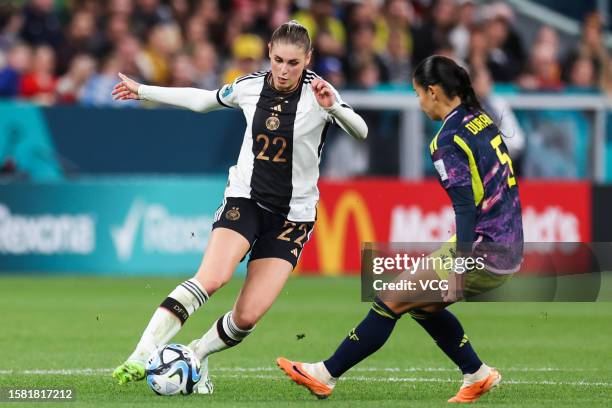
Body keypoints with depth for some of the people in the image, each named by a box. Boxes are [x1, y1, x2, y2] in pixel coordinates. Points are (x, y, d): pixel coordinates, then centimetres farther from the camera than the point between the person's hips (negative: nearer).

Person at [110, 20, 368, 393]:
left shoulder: (317, 93, -12)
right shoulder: (250, 86, -2)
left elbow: (361, 132, -27)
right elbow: (205, 100, 18)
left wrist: (333, 107, -46)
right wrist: (143, 91, 24)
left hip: (293, 215, -1)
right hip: (245, 198, 1)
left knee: (249, 316, -10)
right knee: (212, 277, -27)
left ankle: (198, 355, 18)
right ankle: (142, 355, -31)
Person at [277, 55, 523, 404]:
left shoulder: (448, 142, -15)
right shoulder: (482, 120, 11)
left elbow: (466, 205, -24)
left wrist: (461, 265, -29)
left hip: (483, 255, -8)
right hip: (509, 253, 8)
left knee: (391, 301, 0)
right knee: (422, 303, 22)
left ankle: (325, 375, 6)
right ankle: (477, 375, 23)